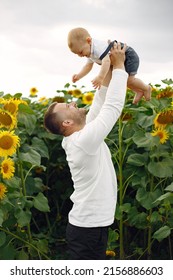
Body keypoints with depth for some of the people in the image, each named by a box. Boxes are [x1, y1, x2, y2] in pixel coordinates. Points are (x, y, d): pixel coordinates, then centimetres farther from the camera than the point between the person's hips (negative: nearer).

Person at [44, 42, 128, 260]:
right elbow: (113, 106, -20)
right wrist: (119, 66, -11)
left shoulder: (75, 139, 5)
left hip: (90, 224, 10)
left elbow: (99, 105, 12)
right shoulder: (84, 140, -22)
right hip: (88, 229, -10)